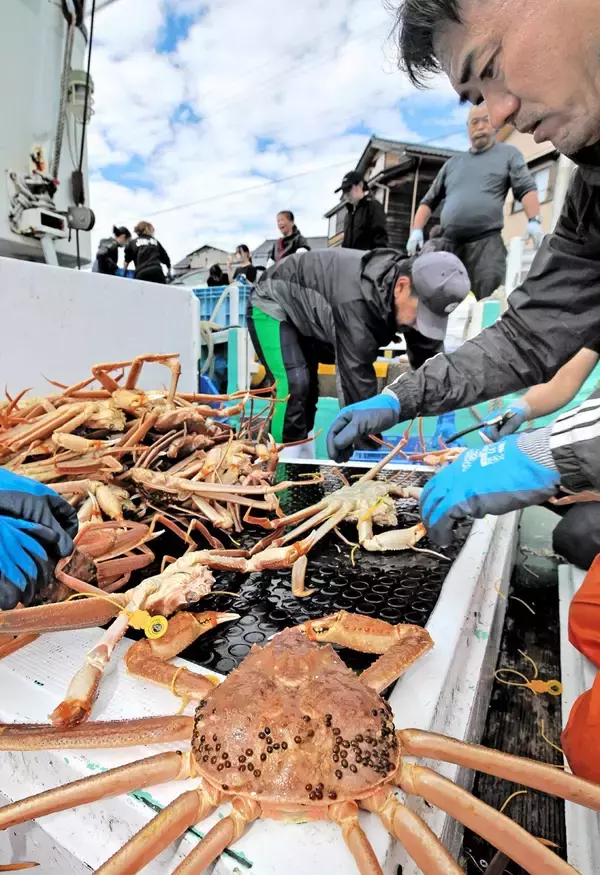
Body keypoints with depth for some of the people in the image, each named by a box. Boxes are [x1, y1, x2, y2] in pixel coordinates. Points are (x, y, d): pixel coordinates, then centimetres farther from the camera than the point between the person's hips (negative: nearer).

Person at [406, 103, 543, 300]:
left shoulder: (508, 154, 16)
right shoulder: (453, 163, 25)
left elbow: (526, 189, 4)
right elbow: (429, 200, 23)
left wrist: (534, 220, -14)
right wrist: (416, 230, 5)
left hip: (487, 242, -3)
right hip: (449, 245, 4)